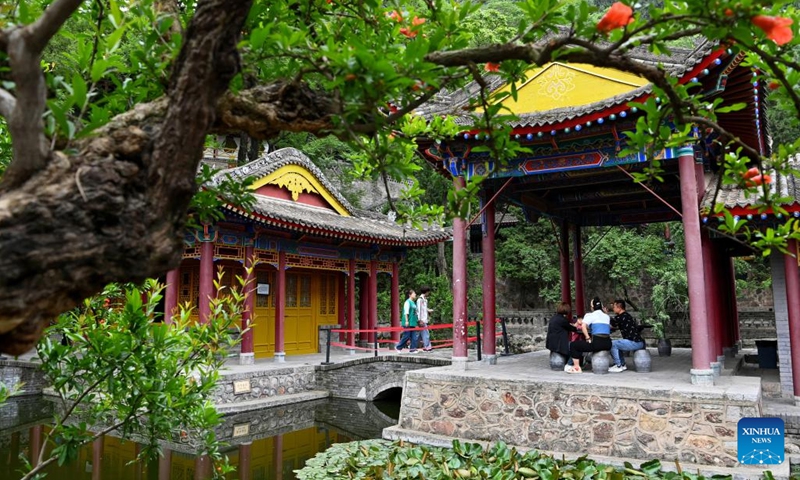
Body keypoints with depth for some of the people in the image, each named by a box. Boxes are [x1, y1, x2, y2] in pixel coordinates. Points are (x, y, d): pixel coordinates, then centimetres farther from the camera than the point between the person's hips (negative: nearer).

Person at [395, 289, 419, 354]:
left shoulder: (413, 302, 15)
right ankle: (398, 347, 12)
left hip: (413, 322, 9)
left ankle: (412, 349, 8)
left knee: (413, 336, 5)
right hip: (408, 323, -9)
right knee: (406, 336, -3)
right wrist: (406, 321, -21)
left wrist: (415, 321, 22)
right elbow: (406, 312, -16)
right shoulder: (408, 302, -11)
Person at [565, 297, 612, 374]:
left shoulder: (590, 315, 0)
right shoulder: (607, 316, 17)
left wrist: (588, 338, -7)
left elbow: (583, 326, -15)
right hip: (608, 344, 7)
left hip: (597, 343, -7)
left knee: (573, 345, 8)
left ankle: (576, 367, 4)